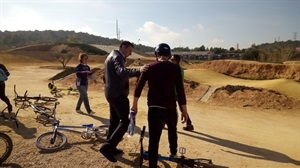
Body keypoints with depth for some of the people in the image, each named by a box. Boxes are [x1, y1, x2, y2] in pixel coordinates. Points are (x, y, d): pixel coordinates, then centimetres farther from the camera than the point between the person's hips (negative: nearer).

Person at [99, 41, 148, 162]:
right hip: (118, 94, -10)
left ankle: (110, 148, 24)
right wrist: (138, 71, -46)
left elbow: (105, 78, 27)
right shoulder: (117, 57, -11)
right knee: (125, 121, -9)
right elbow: (122, 72, -33)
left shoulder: (111, 56, 22)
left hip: (111, 93, 11)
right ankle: (107, 146, -12)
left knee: (114, 121, 15)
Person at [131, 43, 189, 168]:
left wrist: (134, 105, 11)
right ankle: (173, 153, 45)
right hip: (170, 108, 1)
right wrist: (184, 110, 3)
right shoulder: (175, 68, -2)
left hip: (154, 108, -1)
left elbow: (139, 86, 1)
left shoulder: (149, 67, 1)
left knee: (154, 138, 1)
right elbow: (180, 91, -5)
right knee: (172, 130, 28)